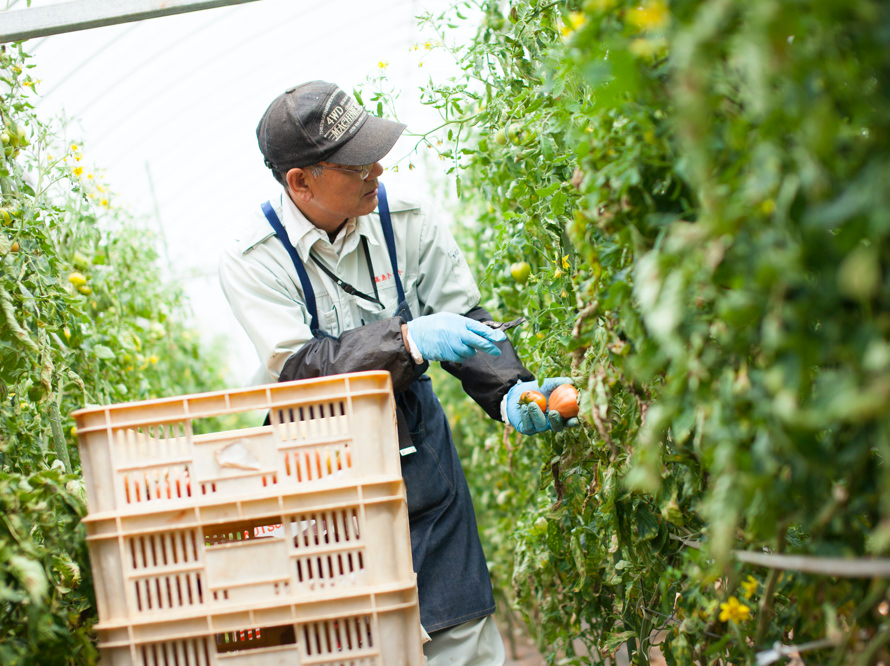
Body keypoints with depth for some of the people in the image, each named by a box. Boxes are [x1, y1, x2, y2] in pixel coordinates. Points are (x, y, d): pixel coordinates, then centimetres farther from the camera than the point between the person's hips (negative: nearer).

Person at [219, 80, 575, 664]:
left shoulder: (410, 222, -7)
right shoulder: (252, 261, -14)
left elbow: (465, 320, 0)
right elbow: (298, 371, -21)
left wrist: (510, 391, -18)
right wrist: (407, 340, -32)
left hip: (418, 447, 2)